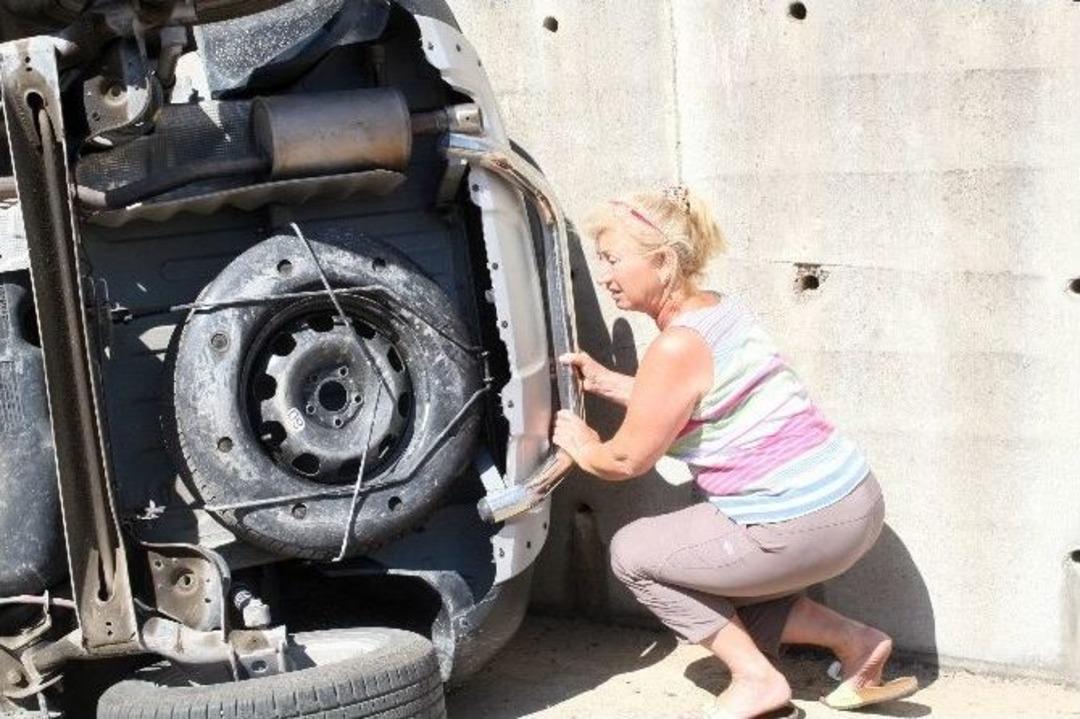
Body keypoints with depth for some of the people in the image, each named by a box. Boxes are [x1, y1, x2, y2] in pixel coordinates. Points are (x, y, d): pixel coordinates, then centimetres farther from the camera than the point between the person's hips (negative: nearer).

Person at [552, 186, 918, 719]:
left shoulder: (677, 346, -18)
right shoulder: (721, 309, 9)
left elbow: (628, 460, -8)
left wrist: (584, 448, 12)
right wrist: (606, 382, 22)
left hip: (802, 525, -9)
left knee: (632, 553, 5)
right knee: (722, 588, 27)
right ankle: (854, 641, 18)